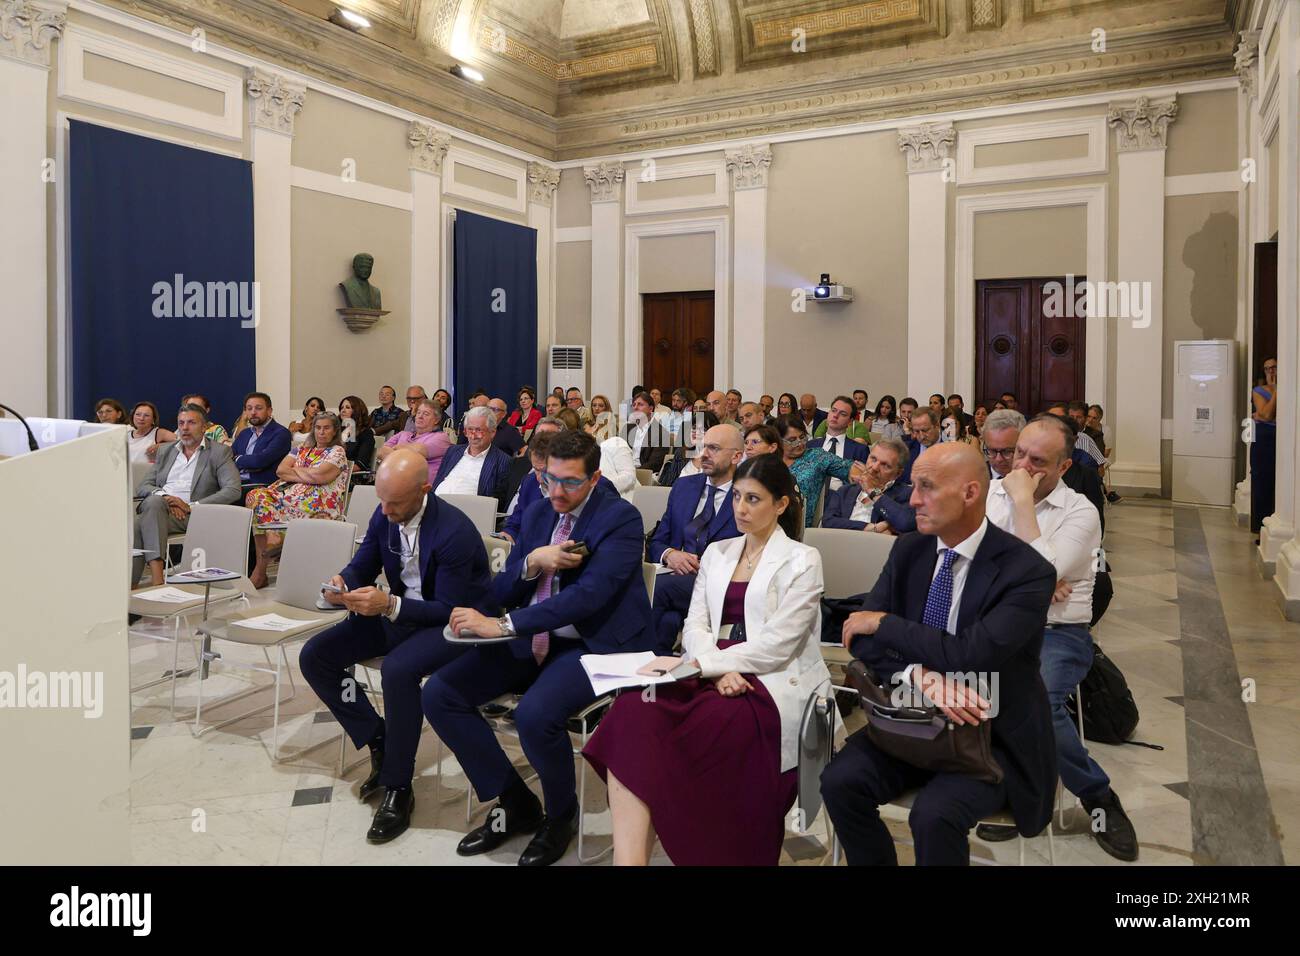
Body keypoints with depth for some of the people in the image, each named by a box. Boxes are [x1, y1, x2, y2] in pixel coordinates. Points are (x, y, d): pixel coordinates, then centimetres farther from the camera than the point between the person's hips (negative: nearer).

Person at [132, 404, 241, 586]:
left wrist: (192, 506, -14)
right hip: (154, 508, 4)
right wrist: (164, 496, -9)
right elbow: (143, 487, 16)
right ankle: (156, 578, -40)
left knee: (142, 523, -31)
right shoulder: (165, 451, 24)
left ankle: (130, 583, -31)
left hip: (188, 516, -3)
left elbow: (233, 491, -5)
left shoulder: (219, 452, 9)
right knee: (154, 500, -33)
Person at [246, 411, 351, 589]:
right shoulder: (302, 450, 26)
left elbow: (318, 476, -11)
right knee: (256, 496, -22)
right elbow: (280, 470, 11)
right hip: (289, 493, 7)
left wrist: (294, 470, 6)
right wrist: (308, 475, -2)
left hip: (318, 505, -6)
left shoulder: (337, 452, 7)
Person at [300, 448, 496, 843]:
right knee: (314, 657, -4)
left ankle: (398, 788, -16)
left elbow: (450, 609, -23)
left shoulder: (455, 532, -26)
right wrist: (341, 586, -17)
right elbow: (361, 566, 6)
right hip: (397, 610, 8)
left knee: (397, 670, -37)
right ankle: (379, 742, 7)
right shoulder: (384, 515, -5)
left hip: (454, 622, -8)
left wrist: (390, 605, -34)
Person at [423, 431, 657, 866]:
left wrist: (503, 625, -29)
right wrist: (532, 562, -13)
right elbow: (501, 593, 10)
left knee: (534, 714, -33)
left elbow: (588, 594, -24)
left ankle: (561, 815, 1)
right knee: (438, 694, -7)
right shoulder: (537, 514, 10)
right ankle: (515, 803, 9)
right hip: (532, 642, 7)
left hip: (593, 646, -7)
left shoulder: (621, 519, -11)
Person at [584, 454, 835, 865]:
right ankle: (628, 857, -31)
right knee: (635, 711, -27)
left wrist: (696, 664, -17)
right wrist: (716, 669, -13)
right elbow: (695, 625, 10)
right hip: (713, 673, 5)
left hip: (772, 684, -4)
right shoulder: (717, 553, 18)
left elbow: (776, 645, -9)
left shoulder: (802, 561, 1)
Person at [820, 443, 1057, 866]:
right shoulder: (908, 550, 0)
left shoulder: (1028, 571, -17)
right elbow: (862, 635, -5)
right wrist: (920, 675, -25)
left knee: (935, 814, -29)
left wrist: (886, 623, -17)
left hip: (995, 734, -5)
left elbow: (972, 654, -28)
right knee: (840, 781, -16)